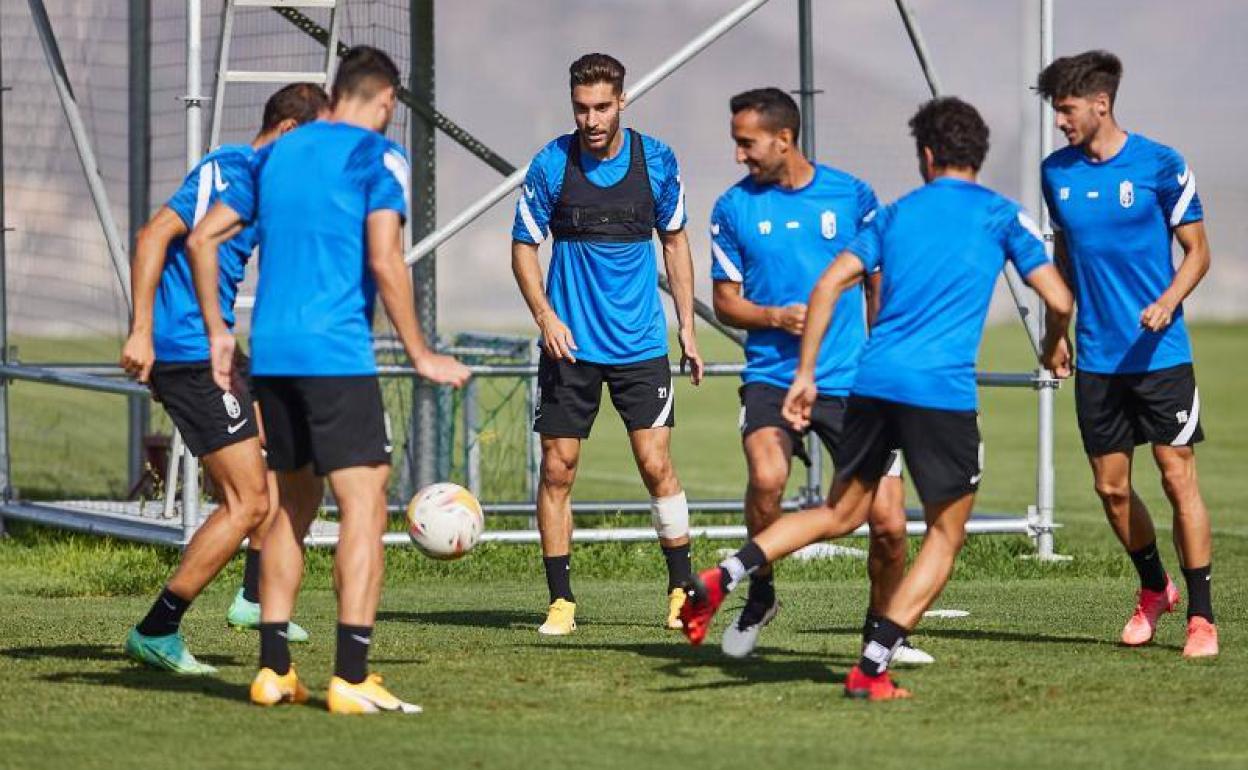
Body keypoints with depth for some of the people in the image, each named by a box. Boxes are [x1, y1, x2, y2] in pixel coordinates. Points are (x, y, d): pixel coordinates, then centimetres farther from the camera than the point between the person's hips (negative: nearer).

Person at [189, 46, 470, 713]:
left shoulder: (275, 154, 17)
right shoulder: (377, 156, -3)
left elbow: (202, 238, 17)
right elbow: (384, 262, -12)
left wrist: (216, 330, 24)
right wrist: (420, 355, -6)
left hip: (270, 354, 7)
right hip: (337, 354, -7)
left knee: (291, 506, 16)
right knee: (364, 506, -7)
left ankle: (274, 671, 15)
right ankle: (351, 680, -16)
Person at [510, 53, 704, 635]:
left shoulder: (655, 161, -1)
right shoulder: (551, 165, -6)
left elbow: (675, 241, 11)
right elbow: (524, 247, 2)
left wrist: (687, 327, 8)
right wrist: (545, 316, -12)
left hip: (641, 343, 0)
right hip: (570, 344, 0)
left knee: (656, 466, -6)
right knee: (557, 470, -1)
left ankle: (682, 588, 8)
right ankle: (561, 601, 8)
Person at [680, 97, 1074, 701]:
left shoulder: (897, 213, 17)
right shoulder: (1001, 216, 8)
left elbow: (828, 285, 9)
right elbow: (1059, 299, 1)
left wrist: (805, 374, 12)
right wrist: (1053, 348, 22)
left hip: (872, 380, 4)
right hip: (943, 391, -4)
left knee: (840, 513, 19)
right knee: (947, 535, 9)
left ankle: (722, 578, 1)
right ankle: (871, 668, 0)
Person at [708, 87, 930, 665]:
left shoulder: (851, 195, 3)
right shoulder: (734, 208, 4)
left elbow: (881, 285, 11)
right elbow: (725, 301, 9)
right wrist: (774, 317, -11)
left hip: (852, 382, 0)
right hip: (772, 376, 0)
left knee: (888, 524, -5)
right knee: (767, 476, -29)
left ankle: (882, 628, 21)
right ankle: (759, 596, -4)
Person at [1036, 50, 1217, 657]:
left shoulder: (1160, 166, -8)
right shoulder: (1057, 172, 5)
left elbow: (1197, 249, -2)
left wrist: (1168, 302, -19)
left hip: (1161, 354, -4)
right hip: (1096, 358, 4)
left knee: (1178, 477, -7)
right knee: (1111, 488, 6)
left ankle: (1200, 618, -1)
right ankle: (1154, 589, 30)